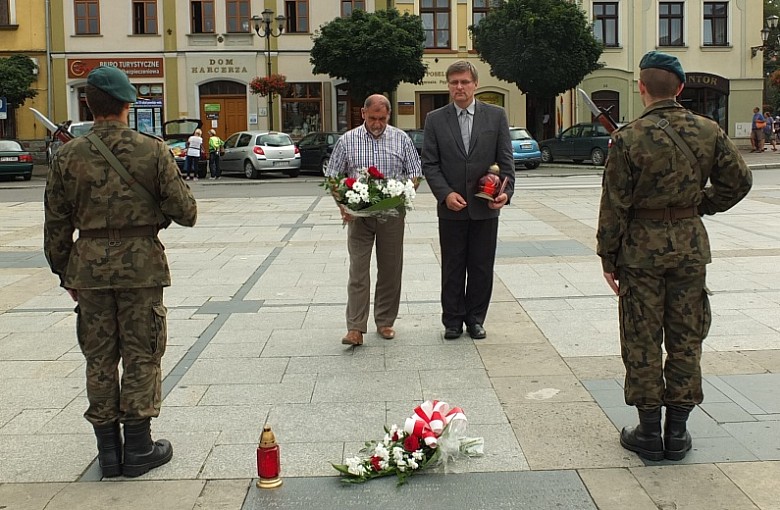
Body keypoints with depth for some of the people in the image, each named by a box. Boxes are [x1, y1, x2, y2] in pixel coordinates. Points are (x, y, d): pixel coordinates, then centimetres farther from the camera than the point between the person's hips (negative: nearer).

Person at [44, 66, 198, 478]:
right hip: (141, 264, -2)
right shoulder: (153, 150, -7)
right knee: (141, 356, 8)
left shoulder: (69, 156, 0)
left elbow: (56, 225, 4)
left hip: (89, 266, 2)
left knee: (99, 359, 11)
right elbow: (185, 212, -7)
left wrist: (65, 273, 14)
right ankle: (139, 448, 14)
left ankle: (108, 450, 19)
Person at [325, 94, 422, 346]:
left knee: (390, 269, 7)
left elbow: (415, 174, 6)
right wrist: (342, 205, -10)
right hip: (358, 214, -1)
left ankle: (385, 321, 19)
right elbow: (333, 177, 5)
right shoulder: (347, 141, 2)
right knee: (358, 270, -5)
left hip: (392, 214, 1)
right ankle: (355, 328, -5)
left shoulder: (401, 139, 4)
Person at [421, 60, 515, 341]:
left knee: (482, 267, 7)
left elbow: (505, 159, 2)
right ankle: (453, 320, 18)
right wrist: (445, 193, -14)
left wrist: (506, 191, -13)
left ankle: (476, 318, 21)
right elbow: (429, 164, 0)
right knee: (452, 268, 7)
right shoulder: (435, 120, 2)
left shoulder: (496, 116, 3)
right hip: (452, 208, 0)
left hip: (486, 206, 1)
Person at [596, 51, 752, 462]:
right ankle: (677, 432, 18)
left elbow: (614, 205, -10)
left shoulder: (628, 138, -13)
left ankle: (649, 432, 14)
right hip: (690, 245, 3)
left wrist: (608, 258, -1)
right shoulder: (708, 132, -3)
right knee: (685, 340, 12)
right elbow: (739, 181, 4)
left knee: (642, 343, 7)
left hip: (641, 248, -3)